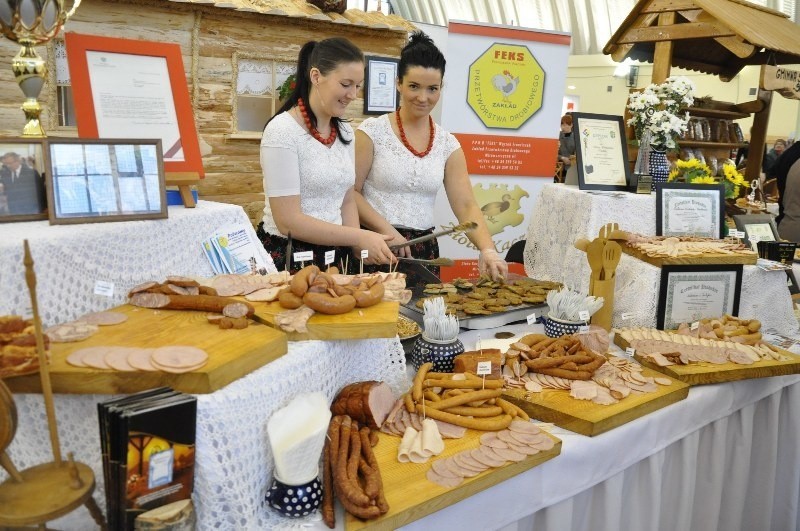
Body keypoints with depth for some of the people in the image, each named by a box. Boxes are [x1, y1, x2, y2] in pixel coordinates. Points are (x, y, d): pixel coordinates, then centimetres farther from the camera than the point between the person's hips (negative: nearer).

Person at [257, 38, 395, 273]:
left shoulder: (345, 131, 5)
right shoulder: (282, 130, -16)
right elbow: (288, 221, -20)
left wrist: (358, 245, -5)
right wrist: (360, 237, -19)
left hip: (334, 256, 7)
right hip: (286, 258, -6)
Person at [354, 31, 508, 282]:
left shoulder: (448, 144, 5)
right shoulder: (373, 131, -5)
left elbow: (466, 206, 0)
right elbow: (351, 192, -7)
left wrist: (487, 250, -15)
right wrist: (387, 230, -17)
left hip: (423, 251, 4)